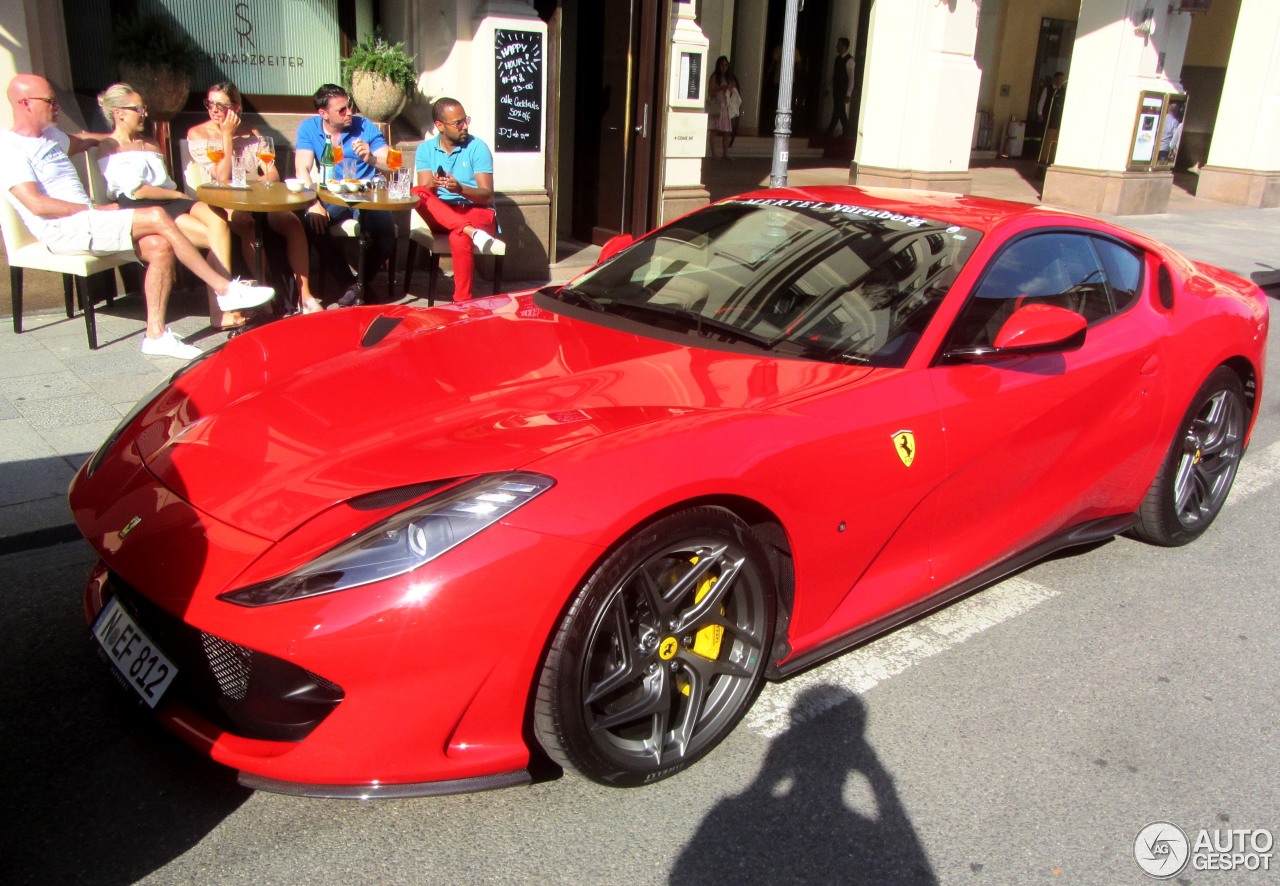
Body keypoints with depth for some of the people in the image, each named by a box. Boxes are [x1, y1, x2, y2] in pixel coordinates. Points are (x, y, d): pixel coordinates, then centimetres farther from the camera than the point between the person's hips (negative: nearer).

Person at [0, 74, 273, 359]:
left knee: (160, 246, -16)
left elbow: (78, 141, 46)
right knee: (157, 217, -22)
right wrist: (96, 209, -15)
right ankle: (224, 289, -16)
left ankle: (156, 334, -13)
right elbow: (37, 204, -18)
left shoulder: (49, 135, 20)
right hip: (62, 230, -9)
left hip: (86, 219, 9)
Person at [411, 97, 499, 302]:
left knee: (458, 238, -36)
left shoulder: (478, 148, -1)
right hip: (440, 217, 3)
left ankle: (462, 301, -27)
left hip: (477, 212, -3)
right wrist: (433, 185, -26)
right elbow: (424, 192, -3)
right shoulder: (425, 149, 7)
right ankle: (471, 232, -38)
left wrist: (460, 188, -27)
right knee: (417, 193, -26)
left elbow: (487, 196, -8)